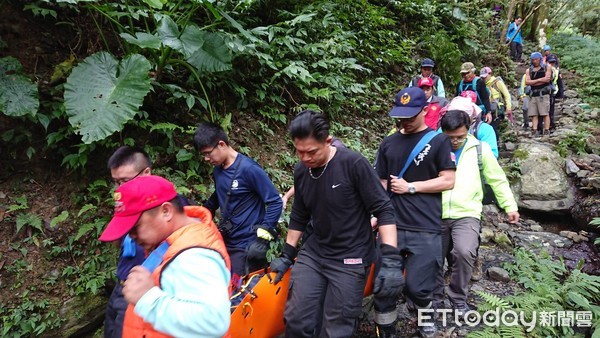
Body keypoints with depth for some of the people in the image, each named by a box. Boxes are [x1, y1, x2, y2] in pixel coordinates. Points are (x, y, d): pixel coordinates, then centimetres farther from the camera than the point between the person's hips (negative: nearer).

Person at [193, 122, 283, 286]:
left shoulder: (248, 168, -17)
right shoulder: (218, 170, 6)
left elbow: (275, 202, -16)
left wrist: (263, 236, -21)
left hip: (247, 246, -7)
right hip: (226, 242, 7)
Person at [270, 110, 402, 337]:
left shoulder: (354, 164, -17)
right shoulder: (300, 172, 1)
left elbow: (383, 210, -16)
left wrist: (391, 260, -22)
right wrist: (286, 256, 16)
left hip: (350, 260, -5)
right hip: (312, 254, 5)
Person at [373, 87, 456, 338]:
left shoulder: (438, 141, 3)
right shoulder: (388, 144, 12)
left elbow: (448, 181, -2)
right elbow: (380, 184, 13)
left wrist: (410, 187, -6)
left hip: (425, 230, -3)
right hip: (392, 226, 3)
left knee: (416, 287, -1)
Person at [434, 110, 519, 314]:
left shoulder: (480, 148, 1)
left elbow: (497, 179, 10)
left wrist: (510, 206, 8)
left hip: (467, 215, -2)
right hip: (437, 215, 2)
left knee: (464, 252, -24)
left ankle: (458, 299, 0)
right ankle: (434, 298, 33)